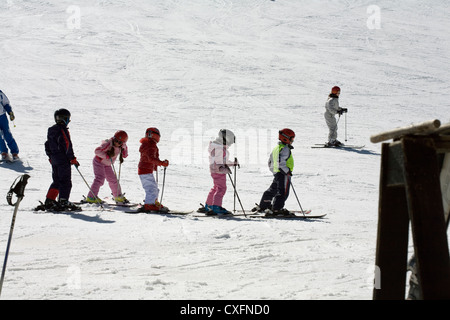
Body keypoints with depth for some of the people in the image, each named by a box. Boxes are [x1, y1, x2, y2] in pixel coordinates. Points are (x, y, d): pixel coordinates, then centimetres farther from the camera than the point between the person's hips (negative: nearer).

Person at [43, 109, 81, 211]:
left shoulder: (51, 130, 14)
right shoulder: (63, 130, -13)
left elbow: (47, 145, 20)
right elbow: (67, 145, -17)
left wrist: (51, 157, 27)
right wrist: (73, 159, -12)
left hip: (54, 159, 8)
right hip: (63, 160, -8)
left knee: (56, 181, 14)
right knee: (66, 182, -6)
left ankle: (49, 201, 10)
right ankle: (63, 202, -12)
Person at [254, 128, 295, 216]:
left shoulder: (276, 148, 18)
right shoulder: (285, 149, -12)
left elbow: (270, 162, 23)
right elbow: (281, 162, -23)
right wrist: (287, 171, -21)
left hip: (276, 173, 10)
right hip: (283, 174, -10)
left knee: (272, 190, 20)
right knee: (283, 192, -11)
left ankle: (262, 206, 28)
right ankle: (276, 209, -20)